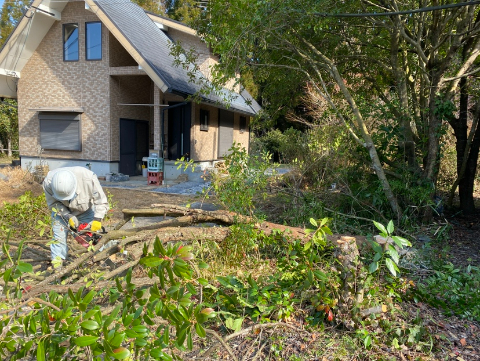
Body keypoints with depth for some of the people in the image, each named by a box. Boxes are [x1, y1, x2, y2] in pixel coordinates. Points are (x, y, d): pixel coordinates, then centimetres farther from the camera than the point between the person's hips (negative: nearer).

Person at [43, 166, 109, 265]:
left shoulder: (88, 177, -38)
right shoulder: (48, 182, -31)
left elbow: (101, 202, -29)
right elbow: (53, 203, -18)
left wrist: (97, 219, -38)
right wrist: (68, 216, -29)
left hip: (86, 211, -1)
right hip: (62, 211, 1)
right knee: (59, 237, -6)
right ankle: (57, 264, 4)